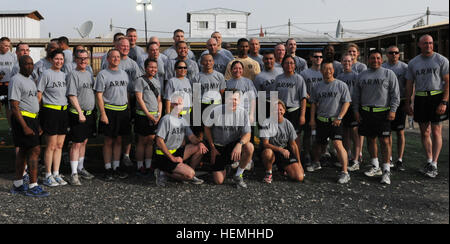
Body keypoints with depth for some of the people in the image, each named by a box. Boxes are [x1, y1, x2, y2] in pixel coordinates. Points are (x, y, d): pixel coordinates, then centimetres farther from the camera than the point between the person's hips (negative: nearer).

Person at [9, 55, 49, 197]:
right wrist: (25, 127, -23)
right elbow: (14, 106, -17)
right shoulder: (16, 80, -11)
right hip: (22, 118, -9)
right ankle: (33, 187, -9)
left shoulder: (30, 80, 18)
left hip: (32, 119, 9)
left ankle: (17, 184, 19)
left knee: (24, 151, 11)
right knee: (35, 150, -12)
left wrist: (37, 125, 20)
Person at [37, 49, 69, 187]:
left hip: (63, 111, 6)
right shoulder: (46, 74, -5)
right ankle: (48, 176, 8)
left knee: (59, 145, 8)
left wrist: (67, 112, 14)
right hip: (50, 111, -6)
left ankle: (56, 174, 16)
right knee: (51, 146, -3)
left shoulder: (64, 75, 14)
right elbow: (39, 94, -8)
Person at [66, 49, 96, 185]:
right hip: (77, 114, -7)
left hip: (89, 114, 7)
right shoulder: (73, 74, -8)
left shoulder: (89, 74, 15)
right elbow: (72, 96, -15)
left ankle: (80, 169, 26)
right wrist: (80, 112, -21)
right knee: (76, 144, -6)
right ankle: (74, 174, -2)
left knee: (84, 142, 14)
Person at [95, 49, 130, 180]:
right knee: (109, 141, 1)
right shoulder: (102, 74, -2)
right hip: (109, 111, -5)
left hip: (123, 110, 5)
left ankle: (116, 167, 17)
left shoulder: (124, 73, 14)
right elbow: (99, 95, -7)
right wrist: (103, 114, -14)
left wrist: (128, 110, 12)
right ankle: (108, 169, 10)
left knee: (119, 140, 9)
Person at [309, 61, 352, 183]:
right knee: (318, 143, 16)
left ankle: (345, 172, -15)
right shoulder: (318, 86, 9)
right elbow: (314, 103, 15)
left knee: (337, 144, -18)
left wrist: (339, 117, -13)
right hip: (321, 120, 4)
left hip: (335, 121, -4)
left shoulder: (341, 85, -2)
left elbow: (346, 102, -3)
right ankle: (316, 162, 44)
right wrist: (312, 119, 8)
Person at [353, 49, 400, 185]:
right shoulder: (362, 75, 13)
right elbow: (356, 95, 15)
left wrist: (393, 110, -8)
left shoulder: (389, 74, 4)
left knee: (384, 141, -7)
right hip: (365, 112, 4)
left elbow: (395, 94, 0)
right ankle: (375, 167, 22)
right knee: (370, 139, 9)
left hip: (382, 112, -4)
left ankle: (386, 171, -2)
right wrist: (356, 110, 7)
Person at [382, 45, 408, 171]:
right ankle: (389, 159, 19)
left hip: (400, 102, -2)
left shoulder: (404, 67, 2)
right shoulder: (381, 67, 6)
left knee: (400, 132, -1)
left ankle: (399, 160, 6)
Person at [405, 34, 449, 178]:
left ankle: (434, 165, 0)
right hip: (420, 99, 4)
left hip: (437, 97, -3)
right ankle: (429, 161, 19)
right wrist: (407, 103, 8)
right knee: (424, 132, 8)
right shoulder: (413, 63, 10)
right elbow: (409, 84, 13)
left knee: (436, 132, -3)